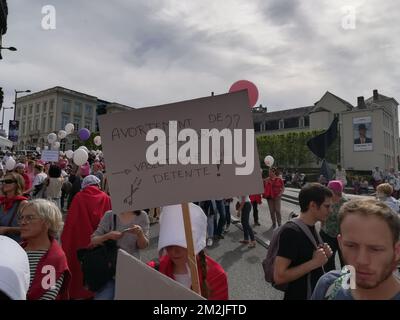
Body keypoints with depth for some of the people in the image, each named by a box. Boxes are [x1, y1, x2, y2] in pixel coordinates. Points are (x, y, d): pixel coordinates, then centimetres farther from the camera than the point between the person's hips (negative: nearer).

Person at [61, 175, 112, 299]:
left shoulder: (79, 197, -7)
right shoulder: (105, 198, -4)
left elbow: (70, 219, -7)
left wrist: (65, 240, 0)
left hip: (80, 239, -1)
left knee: (78, 263, 15)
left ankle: (76, 291, 26)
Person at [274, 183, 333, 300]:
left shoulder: (311, 226, 0)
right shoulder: (291, 231, -27)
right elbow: (279, 277, -29)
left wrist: (323, 256, -5)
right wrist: (314, 262, -27)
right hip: (300, 295, -8)